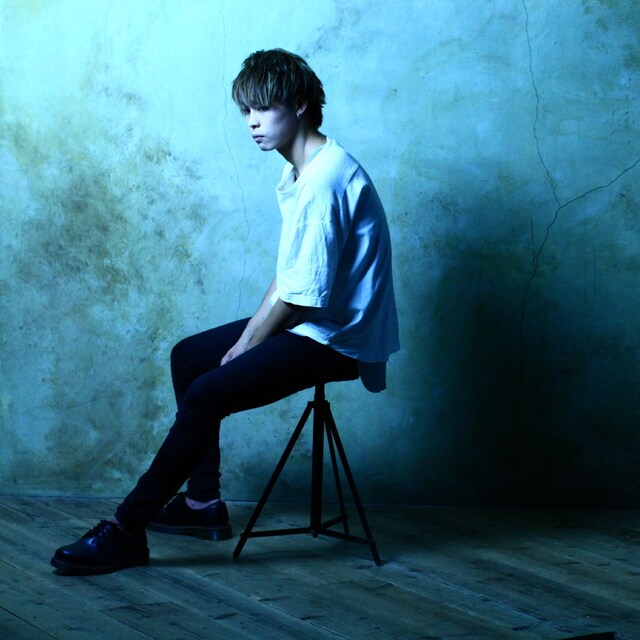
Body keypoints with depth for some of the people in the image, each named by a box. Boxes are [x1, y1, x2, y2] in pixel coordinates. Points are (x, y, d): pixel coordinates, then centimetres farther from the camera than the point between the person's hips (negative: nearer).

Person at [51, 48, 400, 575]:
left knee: (205, 395, -20)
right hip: (310, 323, 11)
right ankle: (204, 501, 19)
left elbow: (302, 295, -22)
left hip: (336, 339, -11)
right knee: (189, 355, 16)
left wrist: (248, 346, -10)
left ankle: (126, 529, -13)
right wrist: (246, 337, 5)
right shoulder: (301, 175, 12)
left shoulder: (324, 182, -21)